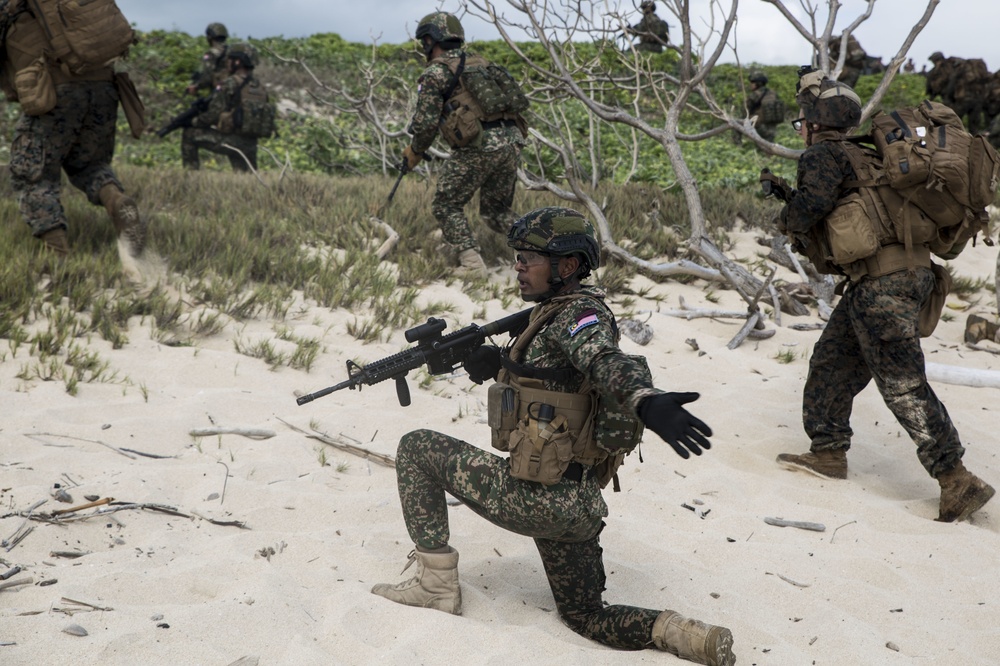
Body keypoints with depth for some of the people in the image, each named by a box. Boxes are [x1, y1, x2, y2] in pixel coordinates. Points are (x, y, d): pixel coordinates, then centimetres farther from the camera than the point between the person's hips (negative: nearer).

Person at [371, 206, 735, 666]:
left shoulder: (579, 313, -14)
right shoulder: (553, 314, 14)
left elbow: (610, 365, -34)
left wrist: (649, 404, -54)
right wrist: (499, 361, 8)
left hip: (540, 500, -10)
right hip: (579, 505, 10)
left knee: (416, 448, 4)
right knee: (587, 617, 21)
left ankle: (436, 585, 6)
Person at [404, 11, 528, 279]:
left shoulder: (435, 73, 2)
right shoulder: (483, 63, 23)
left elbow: (426, 123, -4)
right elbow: (520, 101, 21)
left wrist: (414, 153, 13)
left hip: (477, 148, -6)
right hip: (511, 143, 7)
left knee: (447, 206, 10)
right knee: (496, 211, 22)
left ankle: (471, 263, -4)